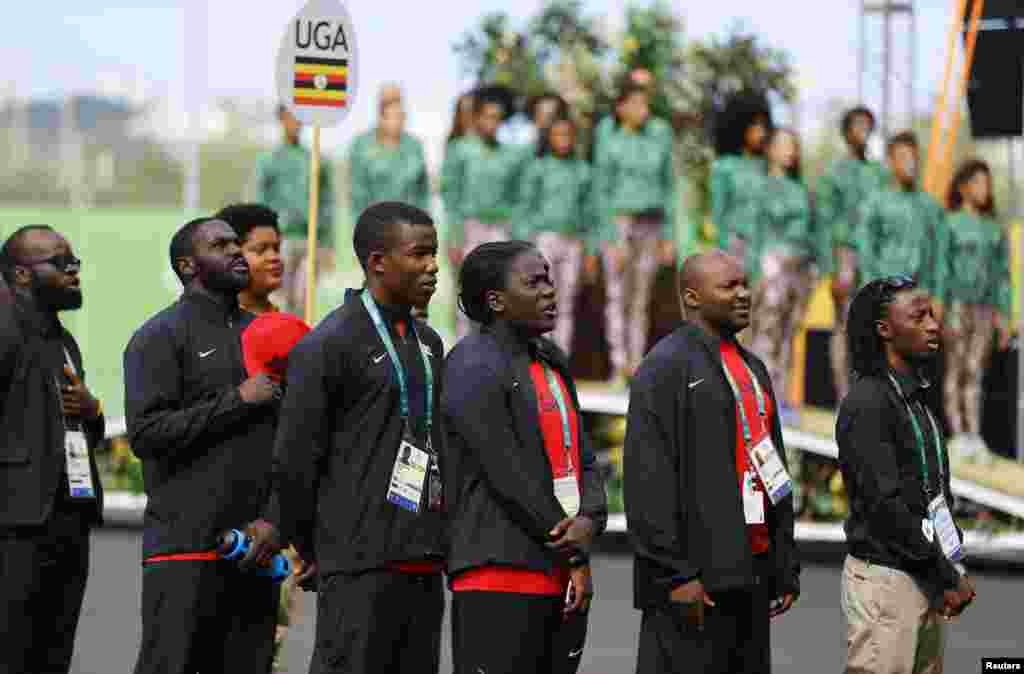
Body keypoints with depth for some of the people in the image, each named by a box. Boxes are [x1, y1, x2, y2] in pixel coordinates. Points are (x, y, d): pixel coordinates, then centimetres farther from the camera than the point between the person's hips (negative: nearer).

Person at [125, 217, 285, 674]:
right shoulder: (160, 337, -1)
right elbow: (146, 432, -15)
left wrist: (272, 520, 0)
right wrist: (237, 400, -12)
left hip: (253, 550, 6)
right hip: (185, 550, -6)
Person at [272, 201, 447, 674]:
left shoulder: (428, 343, 16)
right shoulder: (331, 344, -8)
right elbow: (294, 457, -8)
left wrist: (434, 545, 18)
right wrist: (309, 549, 0)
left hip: (423, 564, 7)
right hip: (359, 565, -7)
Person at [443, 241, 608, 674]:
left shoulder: (552, 362, 17)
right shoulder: (474, 369, -10)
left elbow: (582, 459, 15)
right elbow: (510, 476, -14)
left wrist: (589, 521, -7)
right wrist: (575, 555, -8)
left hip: (563, 579, 8)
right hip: (500, 576, -8)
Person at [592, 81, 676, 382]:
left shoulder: (659, 139, 8)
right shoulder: (610, 144, -3)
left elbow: (668, 188, 12)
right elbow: (602, 193, -4)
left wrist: (668, 234, 7)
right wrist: (612, 240, -11)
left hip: (651, 226, 4)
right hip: (620, 223, -4)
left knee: (641, 301, 4)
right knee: (618, 298, -5)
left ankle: (636, 366, 4)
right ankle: (619, 367, -7)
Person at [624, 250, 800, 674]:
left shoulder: (752, 368, 21)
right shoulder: (666, 366, -7)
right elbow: (648, 480, -14)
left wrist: (785, 569, 18)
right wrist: (674, 574, -19)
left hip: (750, 573, 8)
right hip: (696, 578, -8)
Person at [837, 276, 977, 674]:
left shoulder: (917, 396, 14)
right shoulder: (867, 403, -15)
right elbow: (885, 503, -19)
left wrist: (952, 568, 8)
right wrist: (946, 576, -15)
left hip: (926, 579, 9)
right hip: (885, 580, -9)